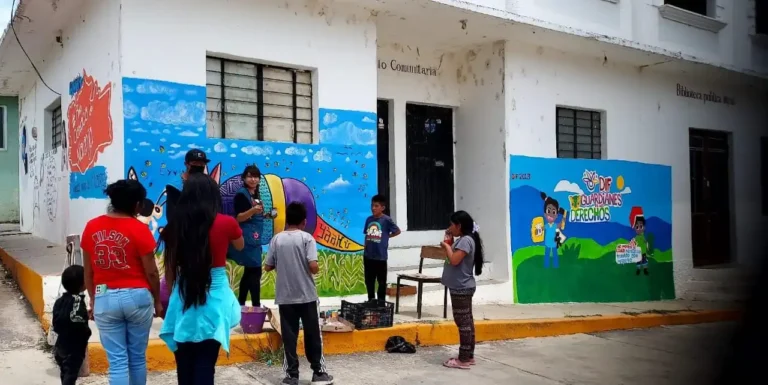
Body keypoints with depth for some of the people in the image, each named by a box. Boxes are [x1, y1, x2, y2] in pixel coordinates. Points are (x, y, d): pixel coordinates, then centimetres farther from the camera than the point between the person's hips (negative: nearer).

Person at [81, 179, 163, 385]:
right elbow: (151, 272, -7)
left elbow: (88, 271, 6)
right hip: (137, 297, -2)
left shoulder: (92, 227, 0)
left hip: (105, 298, 2)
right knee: (137, 357, 14)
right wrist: (157, 300, 6)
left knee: (117, 360, 6)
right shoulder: (139, 229, -11)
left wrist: (93, 299, 18)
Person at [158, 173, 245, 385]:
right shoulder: (226, 223, -8)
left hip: (183, 300, 2)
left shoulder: (175, 224, -4)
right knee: (205, 365, 1)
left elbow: (170, 268, 5)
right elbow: (240, 246, 14)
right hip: (214, 300, -2)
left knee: (185, 366, 13)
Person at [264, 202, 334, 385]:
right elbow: (313, 267, -17)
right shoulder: (306, 238, -8)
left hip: (285, 296, 2)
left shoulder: (277, 239, 0)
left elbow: (268, 267, 4)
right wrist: (316, 269, 5)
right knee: (312, 334, 8)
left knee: (289, 335, 7)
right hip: (306, 295, -2)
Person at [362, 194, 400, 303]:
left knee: (381, 280, 8)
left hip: (380, 256, -5)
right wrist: (365, 248, 10)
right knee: (369, 279, 14)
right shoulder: (369, 219, 4)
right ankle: (371, 300, 29)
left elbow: (397, 231, -1)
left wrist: (386, 236, 3)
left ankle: (381, 301, 20)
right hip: (368, 255, 5)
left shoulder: (386, 220, -10)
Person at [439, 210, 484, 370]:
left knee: (463, 322, -7)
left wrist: (446, 246, -10)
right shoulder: (462, 240, 16)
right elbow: (453, 258, 17)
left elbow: (454, 260, -24)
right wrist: (449, 244, 9)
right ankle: (468, 356, 18)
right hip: (461, 288, 11)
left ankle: (464, 359, -4)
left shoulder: (466, 240, -16)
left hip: (461, 288, -11)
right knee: (466, 322, 12)